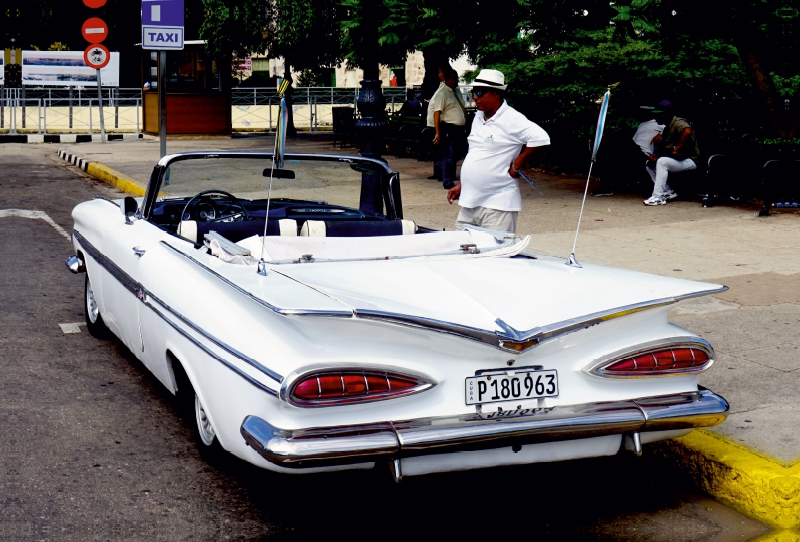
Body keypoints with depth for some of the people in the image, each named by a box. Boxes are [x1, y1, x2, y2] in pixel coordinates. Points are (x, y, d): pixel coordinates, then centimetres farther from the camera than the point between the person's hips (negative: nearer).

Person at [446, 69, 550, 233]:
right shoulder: (479, 117, 14)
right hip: (469, 201, 8)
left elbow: (541, 138, -23)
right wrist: (461, 185, 21)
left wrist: (515, 167, -15)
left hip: (497, 205, -8)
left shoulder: (511, 119, -12)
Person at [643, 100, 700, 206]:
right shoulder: (667, 127, 15)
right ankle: (668, 192, 2)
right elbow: (663, 147, 16)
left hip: (690, 160, -10)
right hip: (676, 160, 10)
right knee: (649, 164, 6)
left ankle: (658, 197, -29)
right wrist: (654, 155, -5)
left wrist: (676, 149, -31)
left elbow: (687, 132, -39)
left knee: (662, 161, -30)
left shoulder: (679, 123, -15)